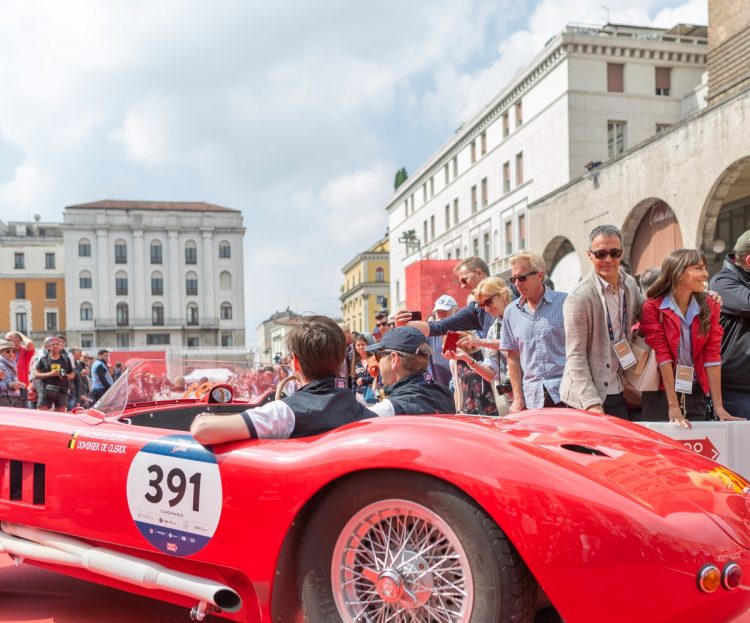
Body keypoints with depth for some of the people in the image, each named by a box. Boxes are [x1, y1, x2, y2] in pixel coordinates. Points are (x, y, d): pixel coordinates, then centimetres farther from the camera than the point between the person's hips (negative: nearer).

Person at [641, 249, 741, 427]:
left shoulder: (710, 307, 1)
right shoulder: (652, 307, -11)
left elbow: (712, 355, -4)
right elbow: (662, 355, -16)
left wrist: (718, 407, -10)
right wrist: (673, 407, -20)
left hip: (695, 393, 4)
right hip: (660, 394, -3)